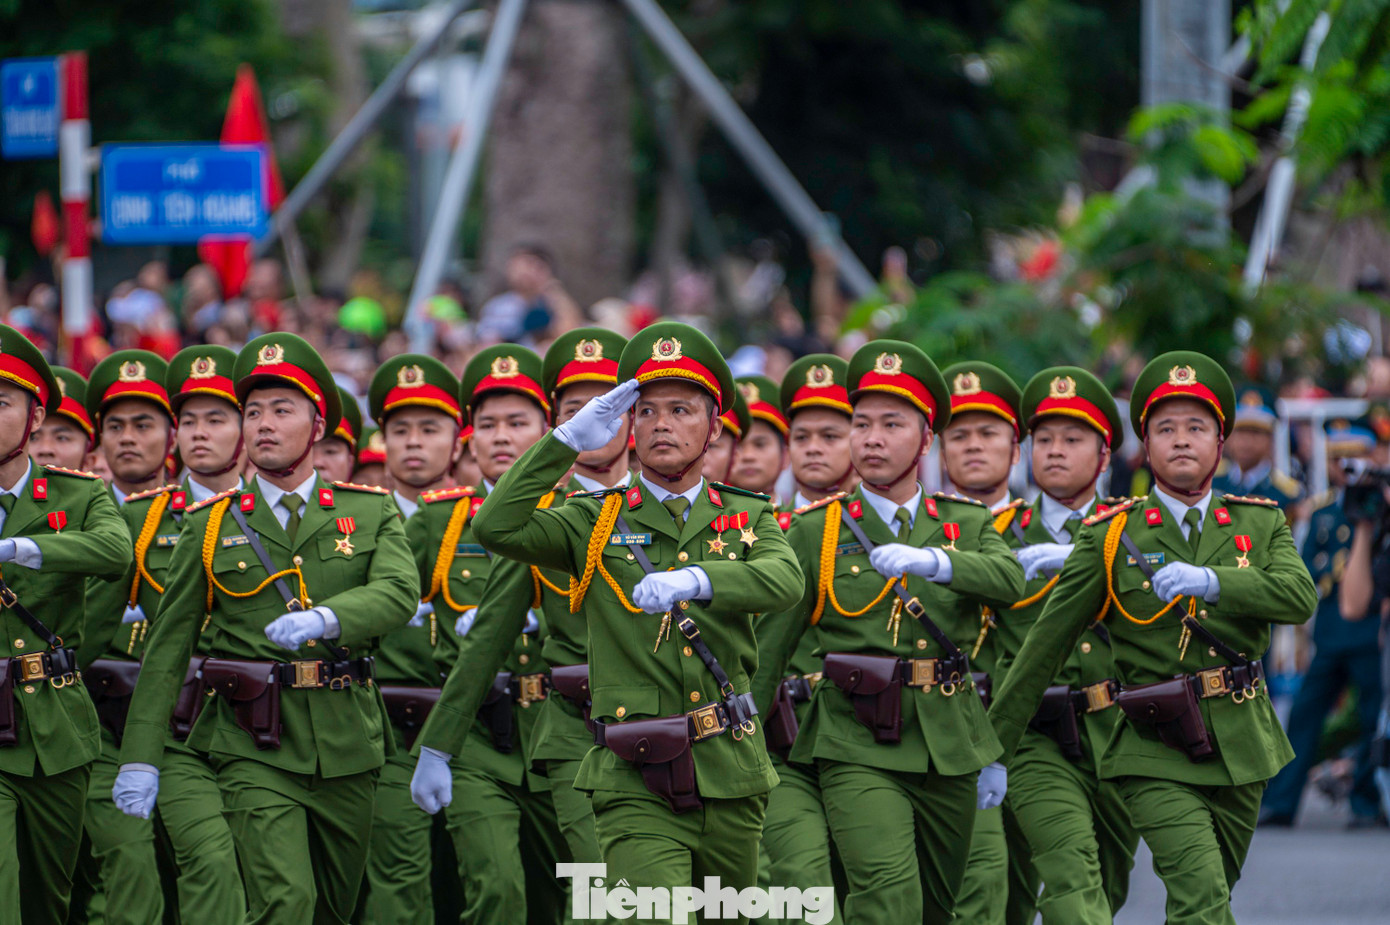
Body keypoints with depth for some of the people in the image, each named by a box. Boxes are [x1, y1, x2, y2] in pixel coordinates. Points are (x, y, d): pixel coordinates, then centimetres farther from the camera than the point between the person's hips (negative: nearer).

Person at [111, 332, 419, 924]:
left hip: (347, 745, 2)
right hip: (253, 747, -2)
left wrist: (325, 619, -31)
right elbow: (168, 648, 8)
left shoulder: (372, 513, 9)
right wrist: (140, 758, 0)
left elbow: (399, 593, -10)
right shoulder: (210, 527, 9)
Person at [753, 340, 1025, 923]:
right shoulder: (815, 531, 6)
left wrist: (931, 559, -28)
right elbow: (767, 651, 7)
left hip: (951, 750, 3)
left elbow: (1008, 580, -10)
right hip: (857, 747, -3)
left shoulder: (966, 524, 12)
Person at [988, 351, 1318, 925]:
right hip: (1155, 757, -3)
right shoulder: (1108, 537, 1)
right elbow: (1044, 647, 3)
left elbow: (1300, 597, -11)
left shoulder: (1260, 524, 9)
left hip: (1239, 749, 4)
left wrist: (1212, 581, -26)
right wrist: (995, 749, 2)